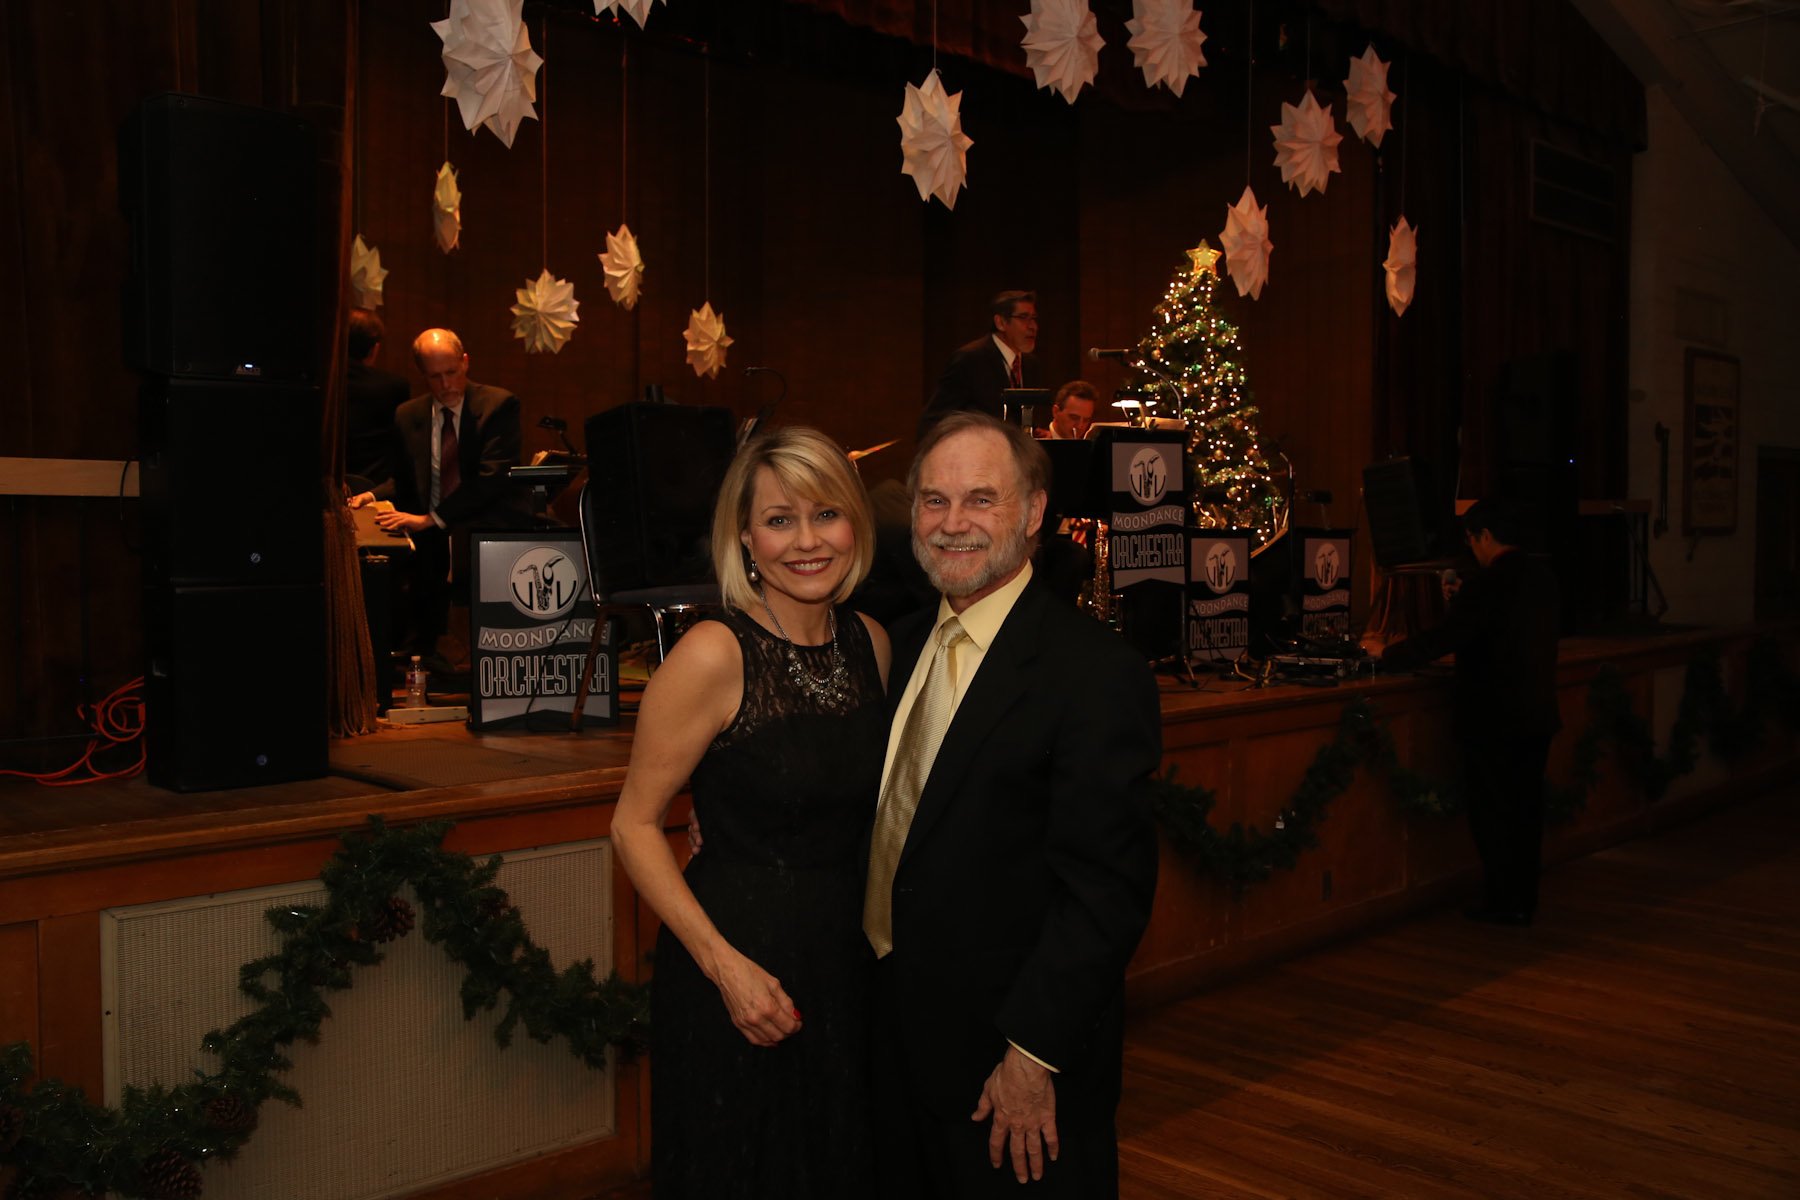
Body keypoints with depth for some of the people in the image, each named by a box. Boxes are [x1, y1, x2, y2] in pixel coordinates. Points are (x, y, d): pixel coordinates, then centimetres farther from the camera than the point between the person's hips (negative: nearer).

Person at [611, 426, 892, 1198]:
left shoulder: (870, 643, 1)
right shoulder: (714, 654, -17)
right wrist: (723, 963, -20)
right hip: (740, 970, -6)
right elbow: (634, 824, -13)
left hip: (849, 960, 6)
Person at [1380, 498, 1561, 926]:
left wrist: (1388, 657, -10)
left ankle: (1502, 903, 8)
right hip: (1537, 713, 8)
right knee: (1525, 807, 14)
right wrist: (1462, 602, 23)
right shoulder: (1541, 576, 7)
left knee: (1492, 811, 2)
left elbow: (1444, 638, -22)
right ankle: (1524, 899, 22)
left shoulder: (1489, 583, -20)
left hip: (1493, 721, -8)